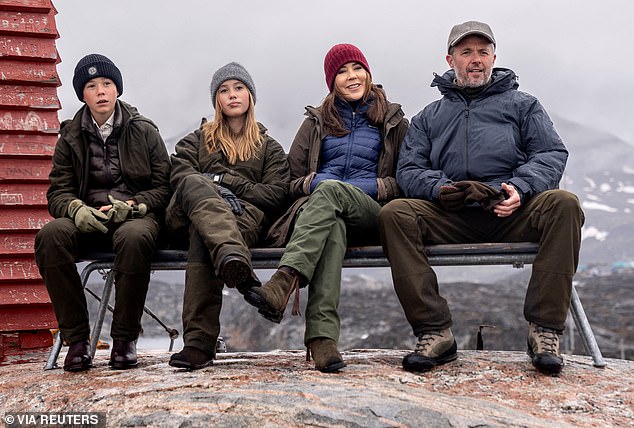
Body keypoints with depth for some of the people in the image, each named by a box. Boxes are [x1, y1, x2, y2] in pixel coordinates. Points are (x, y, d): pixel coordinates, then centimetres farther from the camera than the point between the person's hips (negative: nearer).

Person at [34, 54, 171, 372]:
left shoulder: (144, 131, 9)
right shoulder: (71, 138, 14)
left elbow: (163, 187, 5)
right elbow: (57, 192, 9)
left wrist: (132, 206, -15)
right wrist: (77, 209, -16)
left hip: (135, 216, -2)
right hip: (88, 219, 2)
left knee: (133, 238, -39)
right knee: (50, 235, -32)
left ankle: (125, 338, -22)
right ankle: (76, 339, -23)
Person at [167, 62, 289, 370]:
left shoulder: (269, 148, 29)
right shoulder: (196, 141, 32)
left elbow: (276, 195, 10)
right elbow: (178, 176, 9)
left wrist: (226, 181, -3)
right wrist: (215, 190, -12)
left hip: (247, 216, -1)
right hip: (191, 211, 1)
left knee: (202, 235, -40)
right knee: (195, 184, -39)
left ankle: (199, 342, -58)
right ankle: (234, 258, -68)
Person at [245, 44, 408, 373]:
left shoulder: (392, 121, 21)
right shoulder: (317, 121, 25)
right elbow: (292, 178, 18)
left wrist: (374, 186, -5)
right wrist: (315, 182, -5)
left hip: (371, 212, -1)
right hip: (316, 207, 1)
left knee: (330, 191, -37)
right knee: (332, 227, -39)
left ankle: (282, 284, -56)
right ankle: (322, 335, -56)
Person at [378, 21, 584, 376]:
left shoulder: (522, 104, 23)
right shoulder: (429, 117, 25)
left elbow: (552, 154, 8)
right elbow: (409, 170, 11)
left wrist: (520, 187, -14)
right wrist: (440, 189, -13)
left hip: (512, 215, 0)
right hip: (451, 220, 1)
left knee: (563, 204, -31)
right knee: (394, 214, -27)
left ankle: (544, 330, -25)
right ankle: (435, 333, -26)